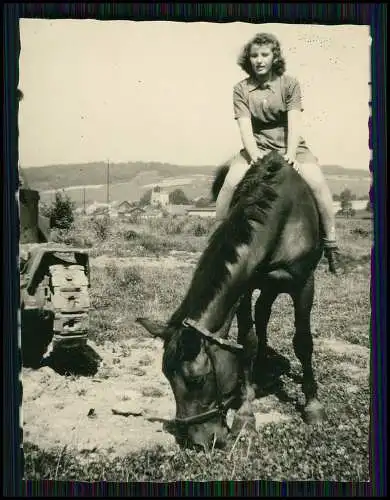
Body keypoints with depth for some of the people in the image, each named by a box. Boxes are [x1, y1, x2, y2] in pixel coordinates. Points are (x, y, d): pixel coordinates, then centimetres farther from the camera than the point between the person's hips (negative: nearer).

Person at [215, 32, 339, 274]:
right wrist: (254, 154, -26)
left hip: (290, 147, 0)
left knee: (317, 182, -27)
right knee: (231, 182, -27)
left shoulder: (290, 83, 3)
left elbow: (294, 122, -9)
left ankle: (331, 245, -13)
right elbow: (245, 127, -8)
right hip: (257, 148, 1)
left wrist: (291, 154, -25)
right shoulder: (241, 89, 4)